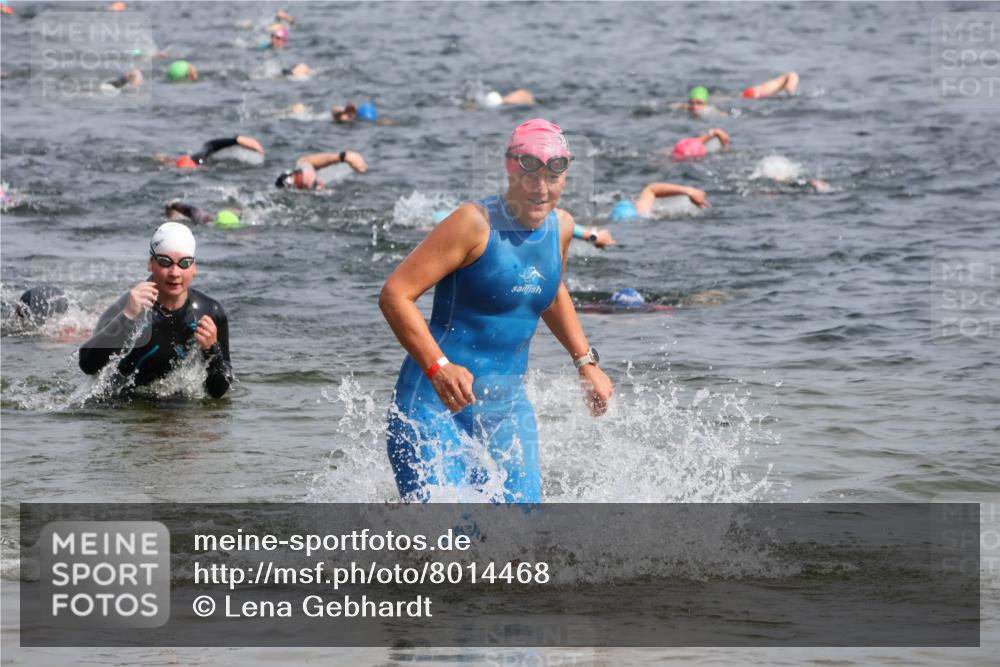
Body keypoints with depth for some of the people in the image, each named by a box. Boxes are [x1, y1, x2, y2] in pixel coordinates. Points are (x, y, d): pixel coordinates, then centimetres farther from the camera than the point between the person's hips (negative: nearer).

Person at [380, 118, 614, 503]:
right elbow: (395, 295, -18)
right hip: (437, 400, -7)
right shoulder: (476, 223, -14)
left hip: (508, 408, 7)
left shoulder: (560, 228, 8)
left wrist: (585, 362, 23)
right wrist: (438, 367, -30)